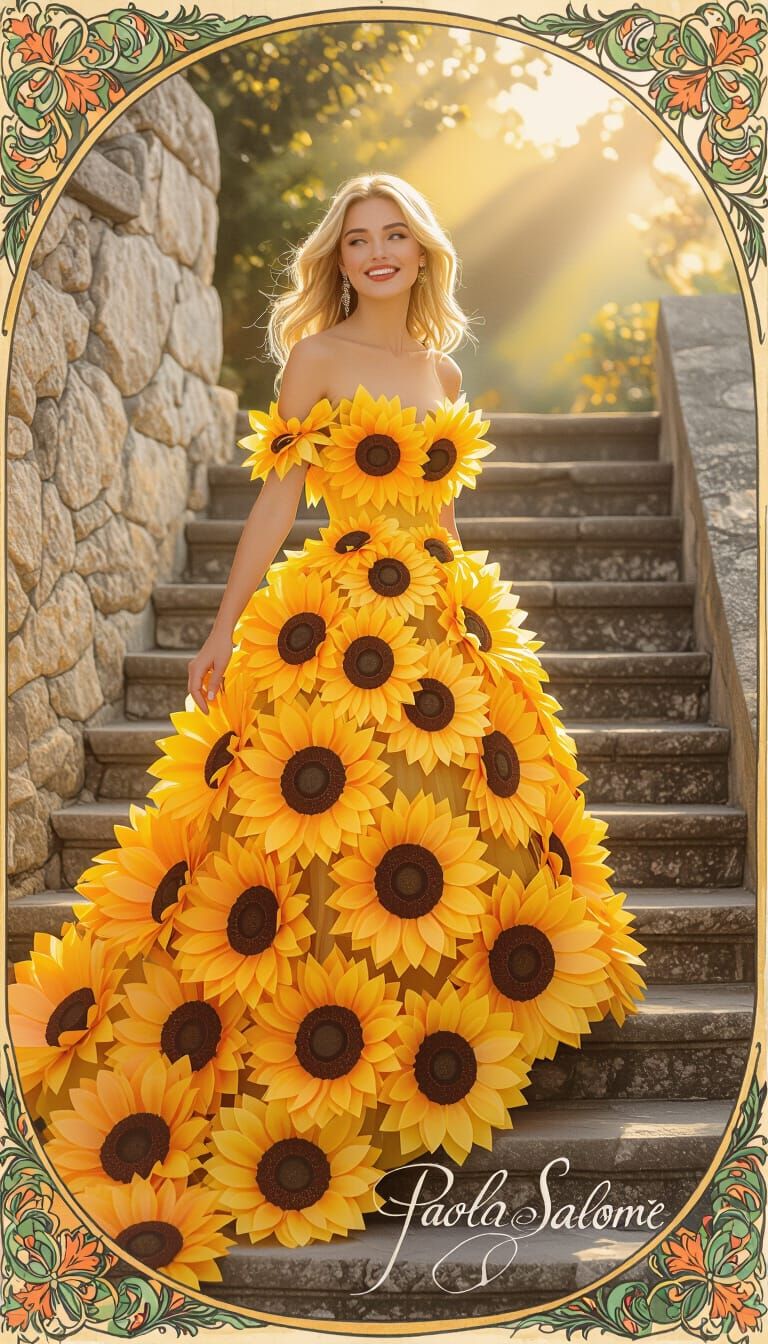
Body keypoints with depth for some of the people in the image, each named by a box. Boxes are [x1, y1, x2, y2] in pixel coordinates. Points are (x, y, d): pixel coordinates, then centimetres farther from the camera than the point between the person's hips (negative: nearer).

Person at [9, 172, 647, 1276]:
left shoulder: (443, 371, 15)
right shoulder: (317, 356, -1)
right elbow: (277, 497, -5)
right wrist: (225, 628, -8)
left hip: (447, 616, 6)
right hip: (339, 616, -6)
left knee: (466, 807, 9)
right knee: (323, 839, -6)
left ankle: (438, 1044, 26)